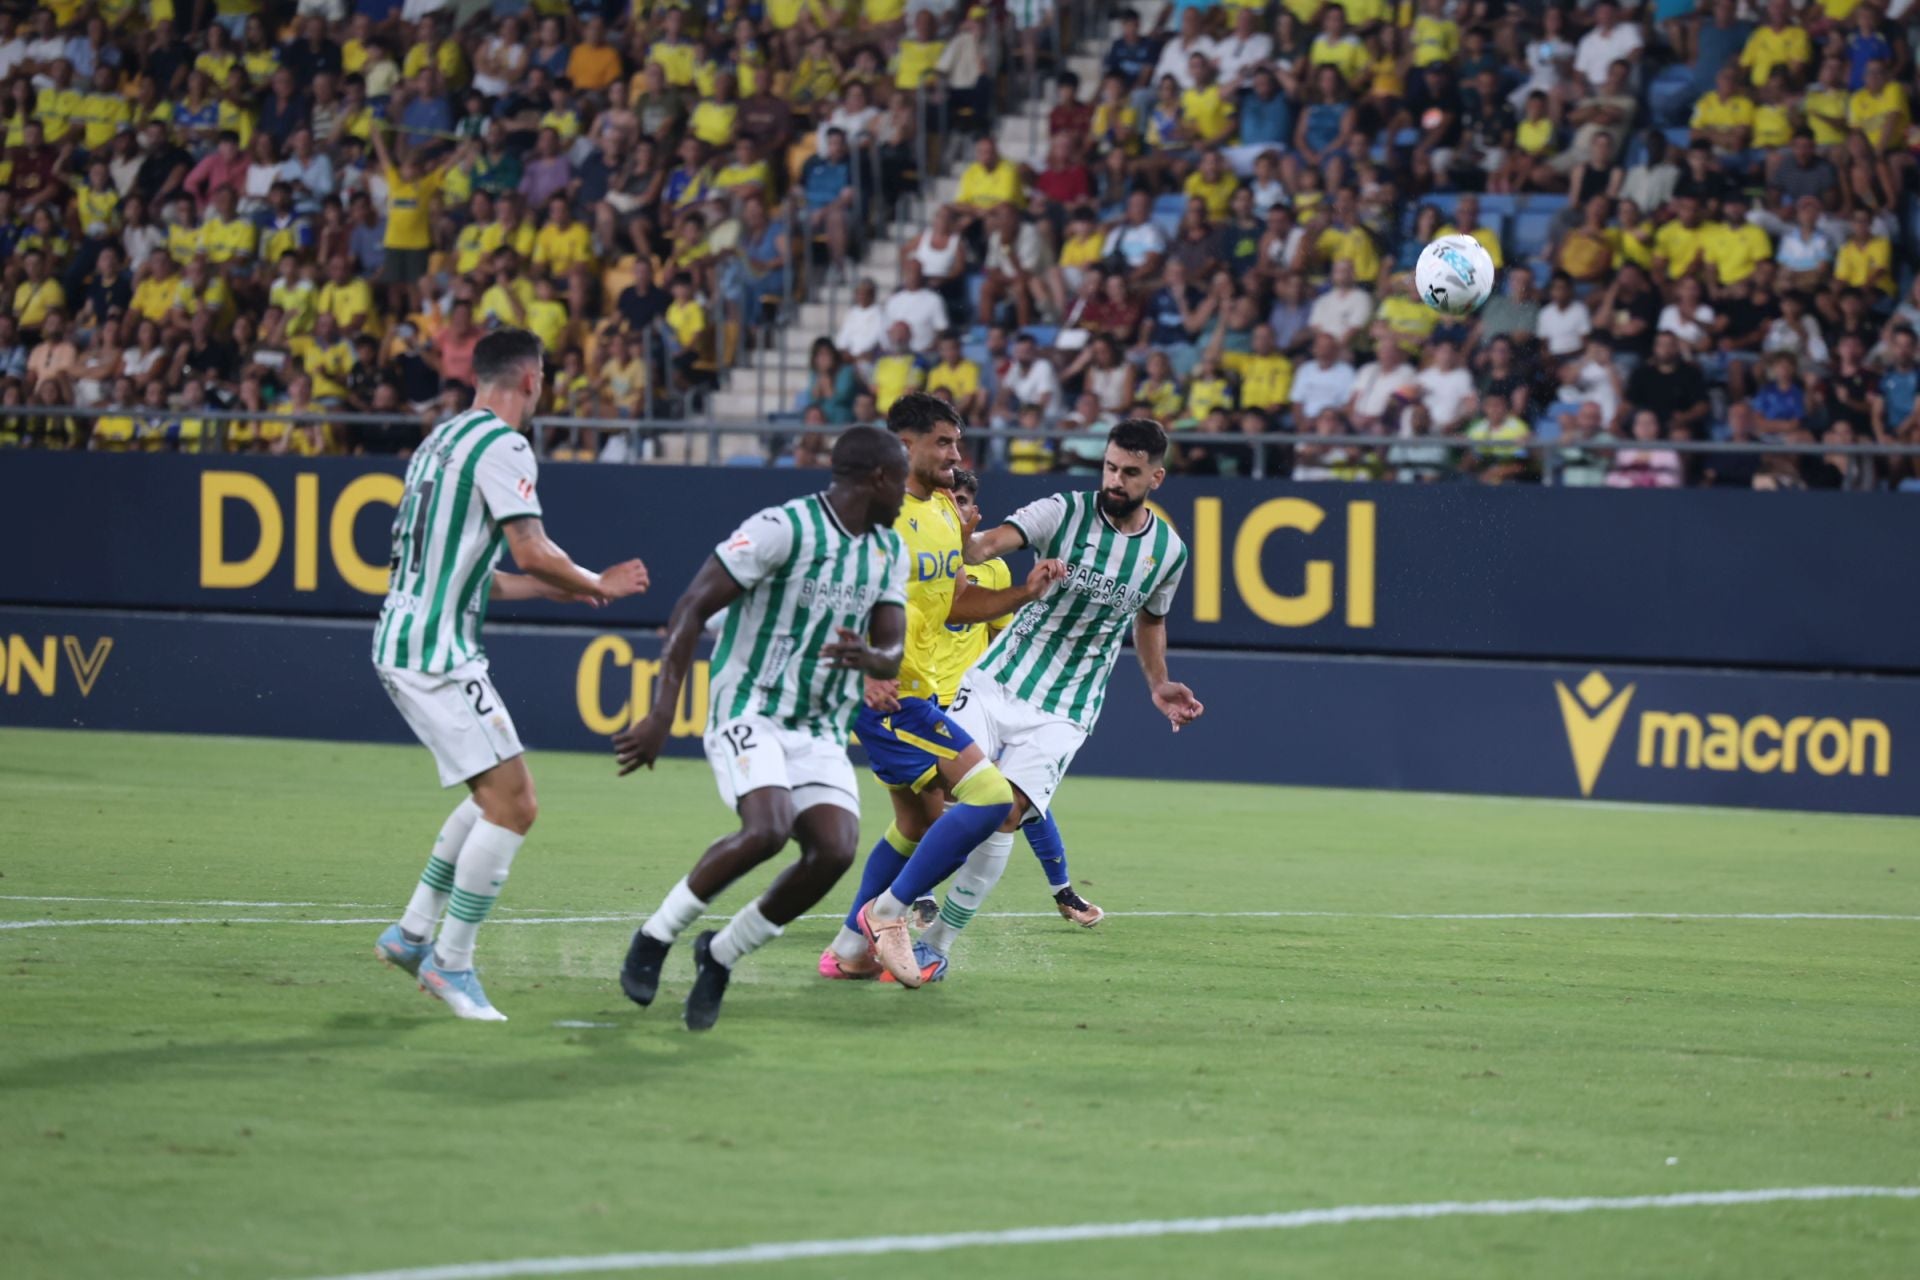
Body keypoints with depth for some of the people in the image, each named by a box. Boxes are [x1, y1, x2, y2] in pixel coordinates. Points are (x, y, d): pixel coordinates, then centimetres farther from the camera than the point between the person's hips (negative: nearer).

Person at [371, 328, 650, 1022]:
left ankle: (412, 933, 21)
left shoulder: (443, 439, 19)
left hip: (402, 640, 10)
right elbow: (532, 554, -18)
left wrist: (561, 587, 28)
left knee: (495, 797, 19)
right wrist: (597, 585, 1)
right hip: (436, 651, -10)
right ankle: (451, 962, -5)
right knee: (512, 804, -10)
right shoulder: (501, 445, -12)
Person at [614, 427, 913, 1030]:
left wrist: (868, 657, -20)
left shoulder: (889, 552, 10)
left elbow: (893, 655, 7)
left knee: (835, 849, -18)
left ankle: (720, 955, 4)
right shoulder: (784, 528, -14)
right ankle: (655, 937, -9)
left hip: (822, 734, 6)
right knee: (768, 829, -31)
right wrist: (661, 715, -22)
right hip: (749, 715, -6)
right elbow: (691, 609, -15)